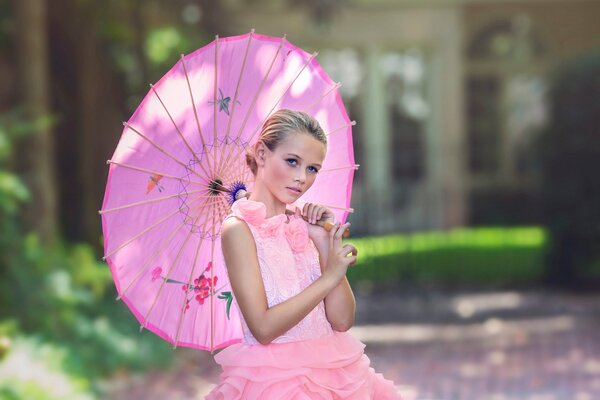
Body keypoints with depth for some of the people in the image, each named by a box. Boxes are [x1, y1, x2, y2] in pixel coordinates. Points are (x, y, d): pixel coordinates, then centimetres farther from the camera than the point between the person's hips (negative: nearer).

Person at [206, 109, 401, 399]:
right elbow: (263, 328, -14)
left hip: (334, 369, 5)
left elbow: (342, 320, 3)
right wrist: (328, 278, -11)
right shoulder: (239, 228, -5)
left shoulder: (304, 224, 11)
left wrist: (325, 244, -4)